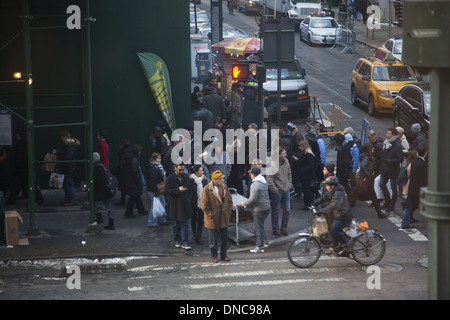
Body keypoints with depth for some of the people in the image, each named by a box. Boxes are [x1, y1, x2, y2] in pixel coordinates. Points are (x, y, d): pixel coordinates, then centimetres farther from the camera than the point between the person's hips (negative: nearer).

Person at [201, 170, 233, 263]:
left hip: (224, 219, 5)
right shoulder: (207, 189, -14)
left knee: (225, 238, 11)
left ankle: (223, 254, 24)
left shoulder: (224, 187, 3)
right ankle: (214, 256, 19)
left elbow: (229, 201, 13)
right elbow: (204, 205, -11)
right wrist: (211, 215, -12)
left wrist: (228, 212, 3)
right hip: (213, 220, -5)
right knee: (213, 240, 6)